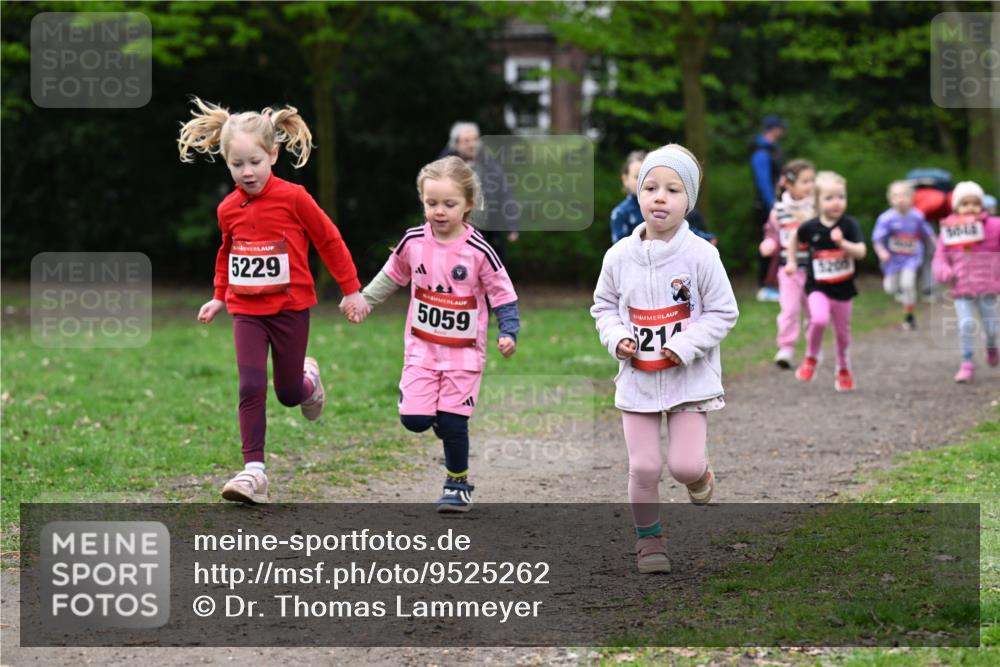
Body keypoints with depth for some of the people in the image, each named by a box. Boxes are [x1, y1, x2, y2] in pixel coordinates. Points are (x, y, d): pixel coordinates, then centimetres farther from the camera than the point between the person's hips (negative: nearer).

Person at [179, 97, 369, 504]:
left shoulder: (293, 198, -12)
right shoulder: (228, 209, 0)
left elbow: (329, 241, -4)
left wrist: (351, 290, 0)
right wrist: (219, 297, 18)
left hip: (290, 306, -2)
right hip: (246, 310, 2)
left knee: (288, 393, 7)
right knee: (251, 387, -11)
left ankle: (308, 378, 44)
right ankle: (253, 471, -11)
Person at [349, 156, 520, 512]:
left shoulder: (478, 251, -14)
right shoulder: (413, 242, -5)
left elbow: (503, 295, -6)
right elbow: (392, 275, 15)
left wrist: (508, 332, -18)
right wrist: (363, 300, 14)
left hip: (464, 352, -2)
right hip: (422, 346, 2)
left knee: (453, 423, -4)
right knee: (414, 419, -9)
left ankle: (458, 484, 19)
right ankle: (445, 419, 27)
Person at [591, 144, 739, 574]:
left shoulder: (700, 255, -12)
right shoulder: (619, 256, -4)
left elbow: (723, 312, -5)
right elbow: (604, 306, 9)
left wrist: (687, 345, -17)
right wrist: (616, 337, -10)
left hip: (690, 378, -2)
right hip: (637, 377, 2)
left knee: (684, 465, -7)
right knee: (643, 466, 2)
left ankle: (699, 476, 30)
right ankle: (648, 537, 23)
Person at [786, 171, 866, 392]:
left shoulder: (849, 225, -13)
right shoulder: (811, 228, -9)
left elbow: (861, 252, -23)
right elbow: (795, 236, 14)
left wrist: (842, 243, -38)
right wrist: (791, 261, 13)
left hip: (843, 288, 1)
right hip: (817, 286, -1)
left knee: (843, 331, 15)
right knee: (819, 319, -28)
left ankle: (844, 371, 39)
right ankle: (811, 358, -1)